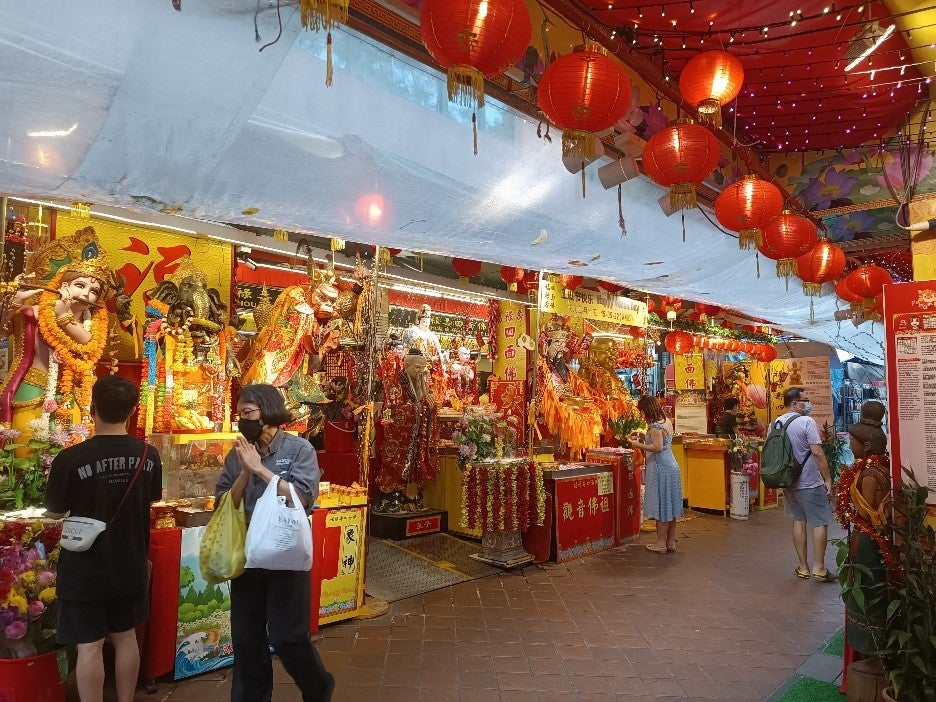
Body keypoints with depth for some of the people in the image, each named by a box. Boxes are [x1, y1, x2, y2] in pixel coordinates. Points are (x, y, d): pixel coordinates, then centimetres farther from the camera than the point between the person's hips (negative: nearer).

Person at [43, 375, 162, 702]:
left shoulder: (70, 459, -21)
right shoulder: (149, 455, -8)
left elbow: (54, 513, -7)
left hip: (86, 569, -4)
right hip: (131, 565, 4)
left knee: (89, 645, 9)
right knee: (126, 636, 19)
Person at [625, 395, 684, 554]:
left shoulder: (655, 426, -17)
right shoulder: (667, 421, 12)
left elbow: (658, 447, -24)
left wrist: (638, 445, -16)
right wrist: (642, 444, 17)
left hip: (661, 468, -9)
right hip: (671, 465, 9)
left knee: (661, 505, -1)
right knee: (670, 504, 13)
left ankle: (661, 543, 7)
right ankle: (671, 542, 21)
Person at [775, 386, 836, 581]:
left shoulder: (775, 424, 6)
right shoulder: (807, 421, -14)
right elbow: (817, 452, -19)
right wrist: (828, 480, -12)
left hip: (789, 482, 6)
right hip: (810, 483, -6)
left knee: (798, 521, 13)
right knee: (820, 522, 5)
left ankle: (803, 567, 19)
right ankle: (818, 568, 8)